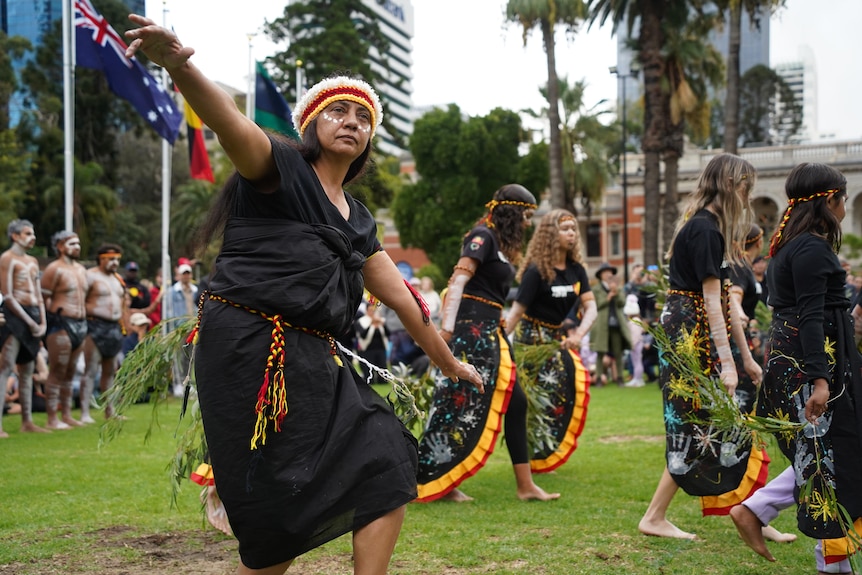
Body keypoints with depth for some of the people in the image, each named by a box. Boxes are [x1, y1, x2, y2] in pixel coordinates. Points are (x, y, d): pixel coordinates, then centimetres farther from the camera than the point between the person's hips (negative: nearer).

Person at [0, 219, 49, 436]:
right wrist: (29, 322, -12)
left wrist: (42, 321, 5)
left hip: (33, 316, 8)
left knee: (27, 370, 10)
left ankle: (27, 422, 14)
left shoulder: (33, 261, 19)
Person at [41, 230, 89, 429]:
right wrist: (54, 317, -11)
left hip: (80, 324, 8)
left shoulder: (81, 269, 17)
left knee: (70, 372, 12)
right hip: (61, 323, -8)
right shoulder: (54, 269, -8)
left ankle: (66, 414, 18)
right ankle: (52, 419, -5)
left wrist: (83, 321, 15)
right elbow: (44, 298, -11)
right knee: (57, 372, -7)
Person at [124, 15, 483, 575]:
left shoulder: (359, 221, 20)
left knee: (388, 469, 5)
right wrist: (180, 66, -43)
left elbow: (402, 297, 28)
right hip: (250, 349, -8)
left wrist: (450, 364, 34)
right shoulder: (280, 167, 0)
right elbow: (230, 121, -22)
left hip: (316, 361, 8)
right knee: (283, 514, -12)